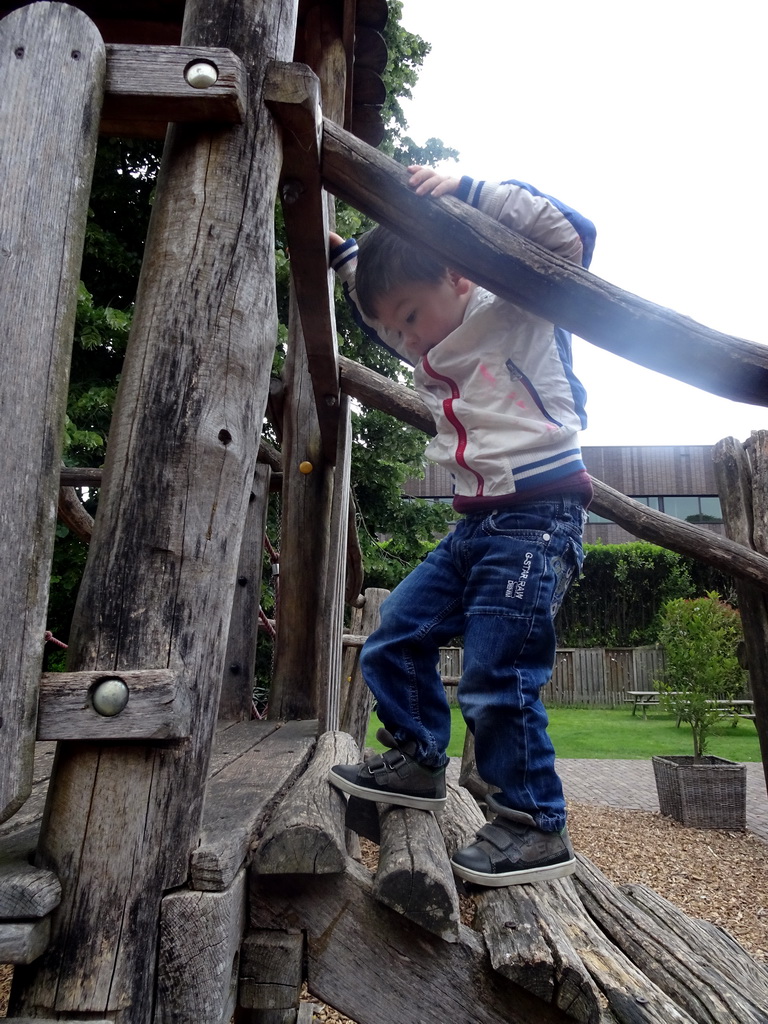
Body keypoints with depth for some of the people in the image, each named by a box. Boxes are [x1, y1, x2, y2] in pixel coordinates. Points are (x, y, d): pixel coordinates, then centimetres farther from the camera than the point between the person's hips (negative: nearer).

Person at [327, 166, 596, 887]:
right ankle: (417, 760, 25)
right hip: (475, 524, 9)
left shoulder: (520, 310, -2)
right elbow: (377, 309, 39)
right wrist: (341, 255, 33)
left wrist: (466, 192, -18)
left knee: (496, 679, -11)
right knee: (396, 636, 10)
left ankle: (537, 826, 6)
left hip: (538, 515, -9)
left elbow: (570, 233, -16)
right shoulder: (427, 349, 19)